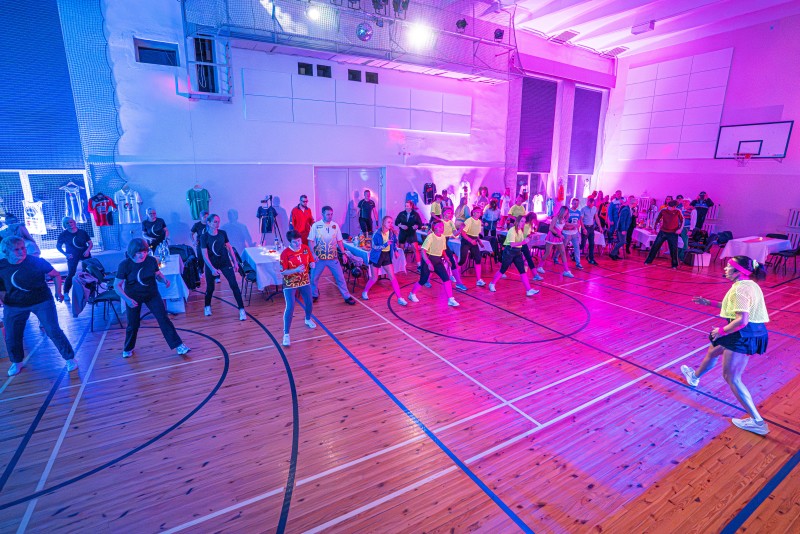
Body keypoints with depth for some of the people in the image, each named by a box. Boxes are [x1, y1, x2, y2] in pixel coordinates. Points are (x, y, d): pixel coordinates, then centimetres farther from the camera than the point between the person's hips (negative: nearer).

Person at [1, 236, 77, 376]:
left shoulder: (36, 262, -14)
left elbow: (56, 275, 0)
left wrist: (58, 292, -2)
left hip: (42, 301, -3)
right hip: (14, 305, 3)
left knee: (53, 331, -7)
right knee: (11, 337, 11)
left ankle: (70, 358, 6)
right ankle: (17, 362, 37)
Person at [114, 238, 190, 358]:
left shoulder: (151, 260, -13)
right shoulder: (124, 265, -19)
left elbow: (158, 274, 3)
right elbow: (117, 285, -14)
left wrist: (164, 280, -19)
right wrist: (127, 299, -27)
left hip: (152, 295, 1)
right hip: (133, 298, -1)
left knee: (164, 319, -6)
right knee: (133, 324, 11)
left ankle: (178, 345, -3)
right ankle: (128, 349, 38)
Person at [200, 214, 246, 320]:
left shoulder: (223, 233, -4)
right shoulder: (204, 237, -11)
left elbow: (229, 247, 6)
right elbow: (205, 255, -14)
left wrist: (235, 262, 4)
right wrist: (212, 269, -24)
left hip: (225, 263, 1)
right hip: (211, 265, -1)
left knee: (234, 285, -7)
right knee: (210, 288, 11)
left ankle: (242, 310, -3)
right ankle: (207, 306, 40)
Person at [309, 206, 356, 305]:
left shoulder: (335, 225, 1)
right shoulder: (316, 225, -6)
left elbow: (339, 241, 8)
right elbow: (310, 241, -5)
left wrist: (343, 254, 4)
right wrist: (313, 254, -16)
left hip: (333, 257, 1)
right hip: (319, 257, -1)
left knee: (340, 277, 2)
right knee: (314, 278, 9)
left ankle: (347, 297, 11)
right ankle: (314, 295, 31)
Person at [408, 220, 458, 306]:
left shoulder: (443, 237, 3)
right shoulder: (430, 237, -17)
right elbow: (423, 251, -21)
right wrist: (429, 263, -28)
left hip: (438, 260, 6)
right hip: (428, 260, -6)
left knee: (446, 279, -7)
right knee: (423, 280, 3)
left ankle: (450, 300, -2)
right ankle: (412, 294, 29)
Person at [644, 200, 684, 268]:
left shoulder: (678, 211, -5)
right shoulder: (663, 211, -4)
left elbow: (682, 220, 5)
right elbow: (657, 219, 9)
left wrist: (680, 229, -6)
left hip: (673, 233, -1)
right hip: (663, 232, 1)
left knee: (674, 248, 0)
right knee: (655, 245, 0)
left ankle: (674, 264, 13)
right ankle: (648, 260, 10)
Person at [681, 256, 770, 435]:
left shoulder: (740, 288, -21)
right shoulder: (749, 284, 10)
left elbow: (741, 320, -27)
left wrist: (721, 330, -14)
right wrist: (709, 302, 25)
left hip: (744, 335, -11)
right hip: (754, 332, 11)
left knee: (731, 377, -1)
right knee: (713, 351, 31)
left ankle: (757, 422, 4)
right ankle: (695, 377, 54)